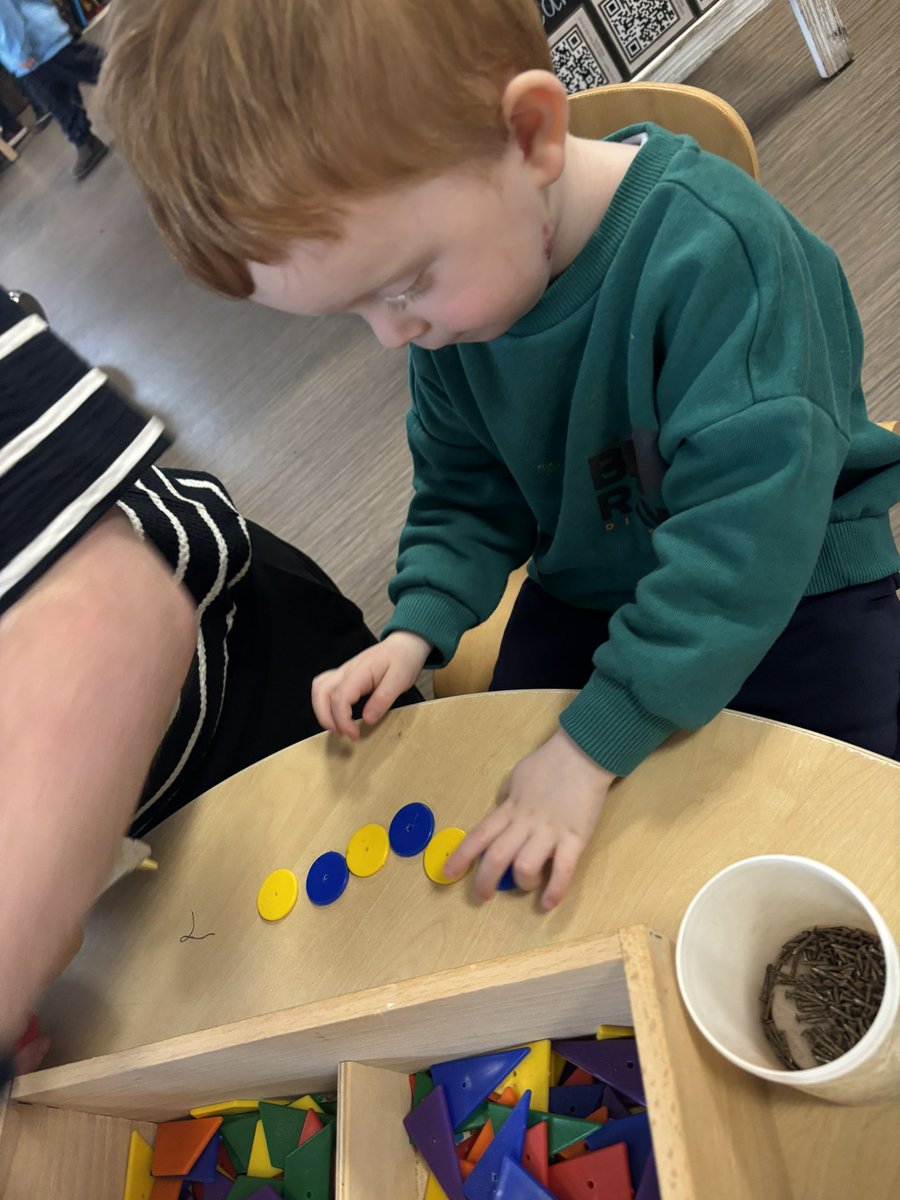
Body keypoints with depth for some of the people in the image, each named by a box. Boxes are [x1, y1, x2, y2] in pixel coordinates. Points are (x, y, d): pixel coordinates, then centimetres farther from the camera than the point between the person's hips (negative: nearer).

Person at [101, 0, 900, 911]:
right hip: (588, 589, 5)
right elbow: (468, 487, 4)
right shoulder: (451, 307, -9)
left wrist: (594, 741, -30)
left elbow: (746, 530, -31)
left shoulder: (714, 248, -30)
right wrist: (419, 625, -11)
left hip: (790, 584, -4)